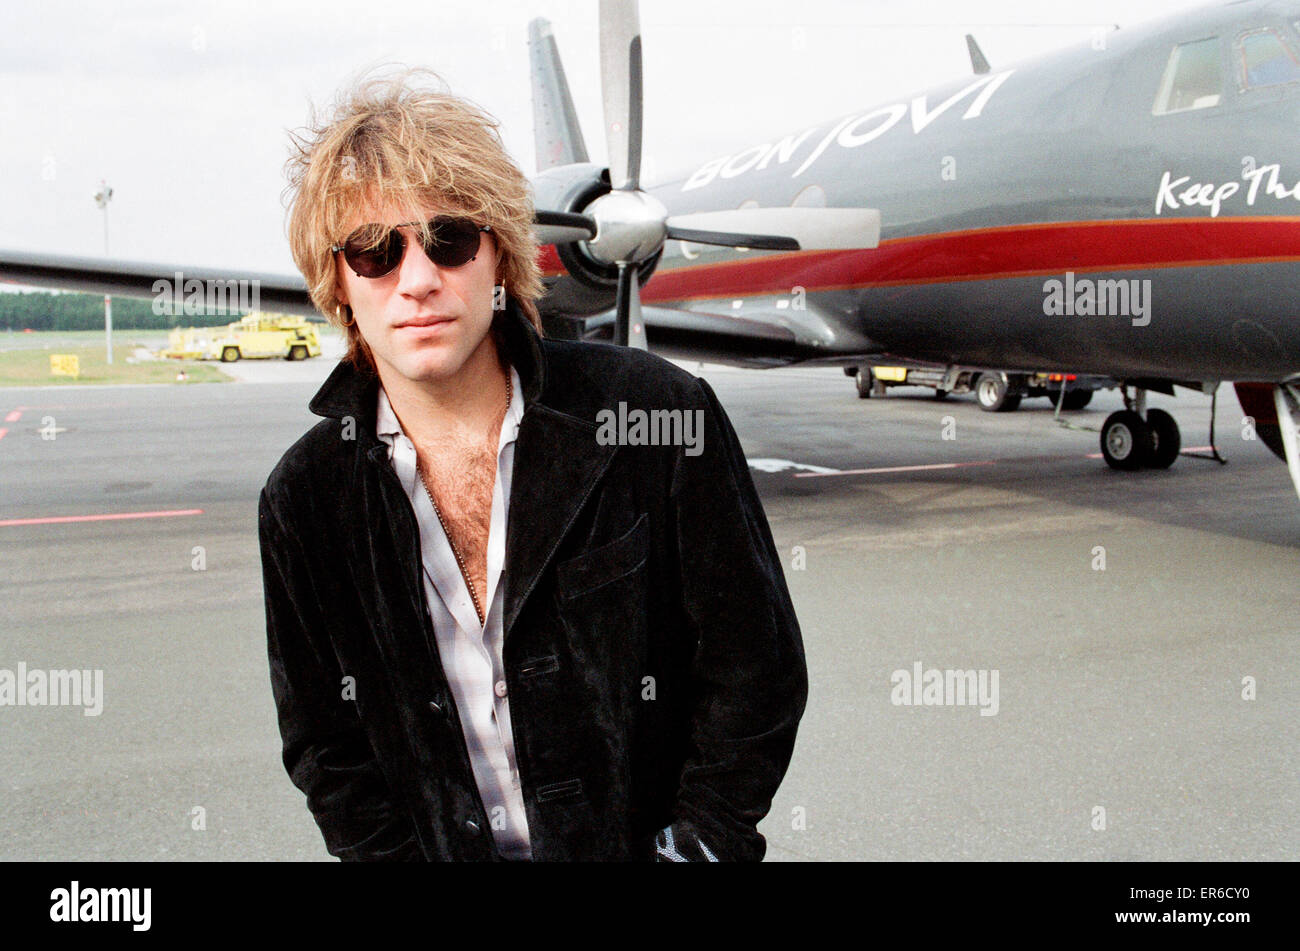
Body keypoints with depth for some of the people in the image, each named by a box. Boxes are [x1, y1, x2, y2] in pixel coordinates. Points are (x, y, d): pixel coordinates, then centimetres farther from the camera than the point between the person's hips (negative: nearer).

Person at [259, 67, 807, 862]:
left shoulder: (662, 415, -10)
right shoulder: (303, 499, -2)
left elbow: (756, 677, -5)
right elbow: (328, 753, 5)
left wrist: (686, 848, -7)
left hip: (644, 842, -1)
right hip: (444, 850, 2)